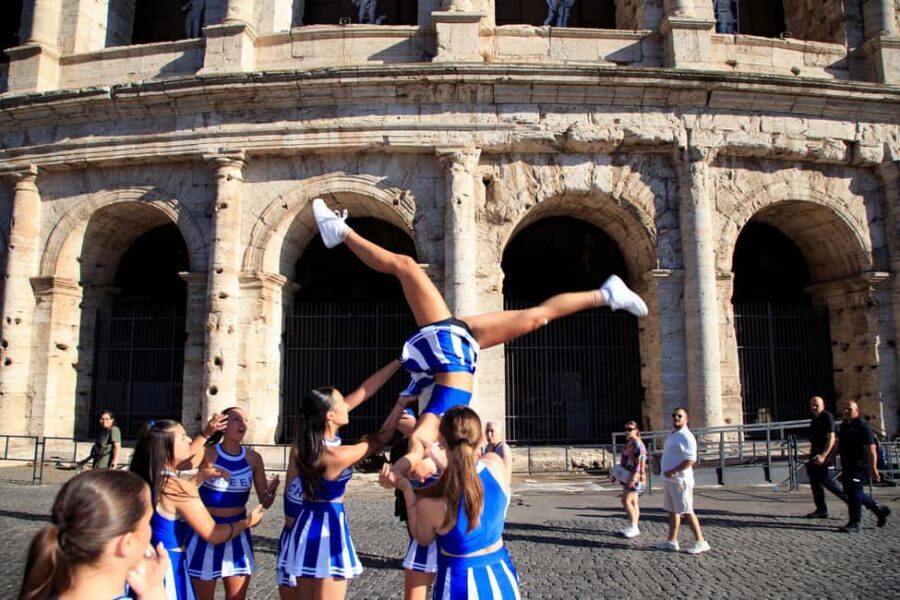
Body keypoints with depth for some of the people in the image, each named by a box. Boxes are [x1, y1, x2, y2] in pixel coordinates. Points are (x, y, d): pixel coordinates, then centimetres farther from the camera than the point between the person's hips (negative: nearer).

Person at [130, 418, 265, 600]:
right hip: (168, 564, -8)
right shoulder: (178, 487, -23)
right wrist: (247, 522, -2)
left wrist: (206, 434, 22)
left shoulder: (148, 478, 0)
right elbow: (213, 535, -17)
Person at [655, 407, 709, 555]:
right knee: (672, 511, 13)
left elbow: (691, 460, -23)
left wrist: (673, 471, -23)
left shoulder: (686, 437, -14)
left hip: (680, 480, -10)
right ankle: (672, 541, 20)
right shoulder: (672, 435, 16)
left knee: (687, 512, -6)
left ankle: (701, 542, 2)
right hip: (670, 480, 10)